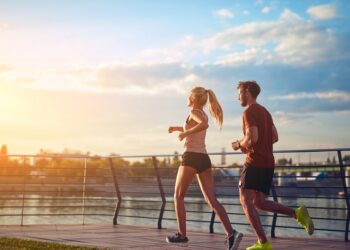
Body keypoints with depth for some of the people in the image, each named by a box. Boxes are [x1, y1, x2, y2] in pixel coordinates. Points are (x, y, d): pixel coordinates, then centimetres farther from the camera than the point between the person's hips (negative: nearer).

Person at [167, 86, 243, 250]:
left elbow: (204, 125, -28)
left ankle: (182, 234, 14)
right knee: (211, 200, -2)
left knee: (178, 196, 10)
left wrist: (184, 133, -17)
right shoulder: (203, 115, 21)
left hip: (191, 158, -7)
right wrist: (177, 128, 32)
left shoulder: (194, 112, -5)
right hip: (204, 159, 7)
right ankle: (231, 233, -19)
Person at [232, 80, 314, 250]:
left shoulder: (249, 112, -9)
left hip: (254, 162, -9)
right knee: (259, 202, 13)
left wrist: (239, 144, -1)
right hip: (268, 162, 9)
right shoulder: (265, 112, 19)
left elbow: (252, 138, -21)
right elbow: (274, 138, 20)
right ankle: (297, 213, -3)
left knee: (246, 200, -5)